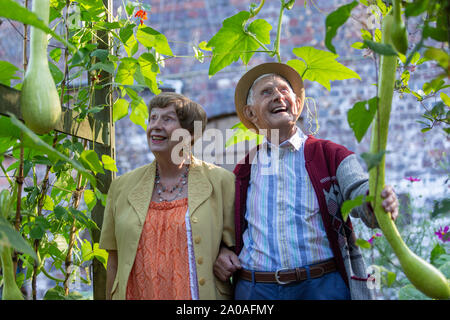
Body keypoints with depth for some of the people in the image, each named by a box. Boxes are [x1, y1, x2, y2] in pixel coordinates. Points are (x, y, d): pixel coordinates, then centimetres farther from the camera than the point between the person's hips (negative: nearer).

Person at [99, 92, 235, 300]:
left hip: (196, 293, -2)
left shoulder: (220, 181, -3)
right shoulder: (123, 186, 5)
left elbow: (235, 246, 3)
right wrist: (111, 297, 6)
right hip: (136, 294, 2)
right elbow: (114, 262, 8)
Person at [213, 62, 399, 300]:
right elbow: (229, 229, 17)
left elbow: (361, 195, -11)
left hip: (324, 286, -1)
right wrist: (222, 251, -4)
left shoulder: (332, 156, 5)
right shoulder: (243, 171, 10)